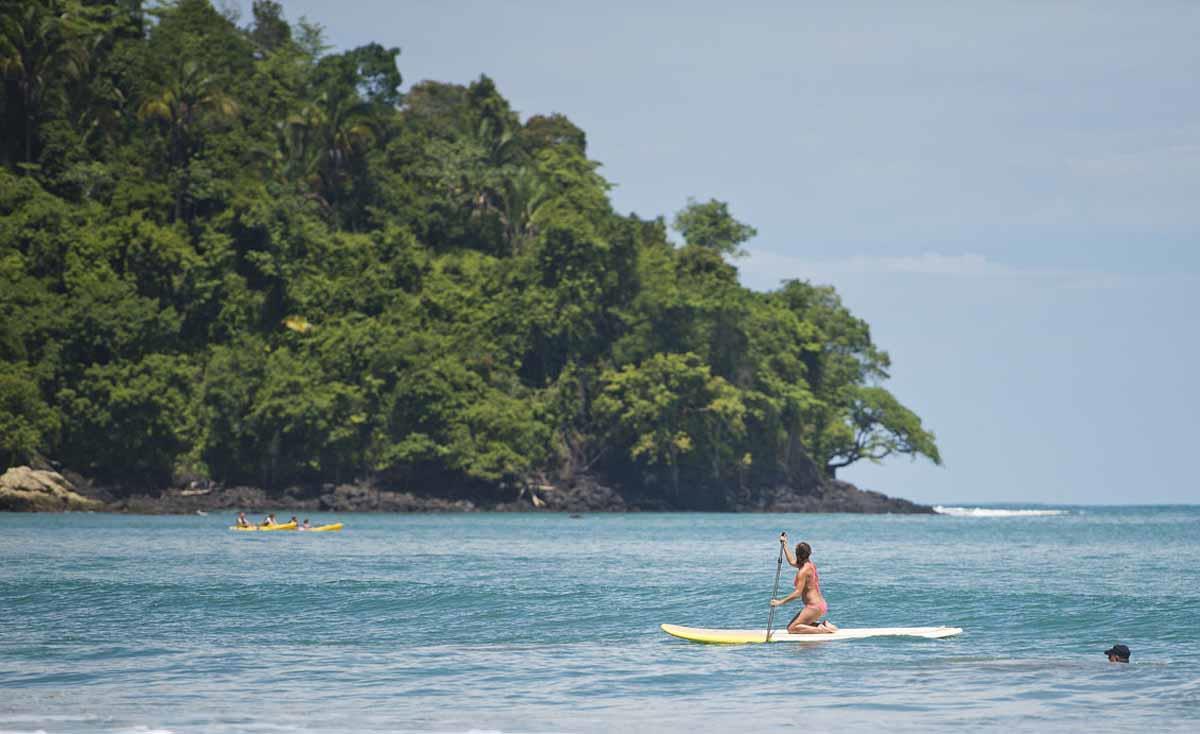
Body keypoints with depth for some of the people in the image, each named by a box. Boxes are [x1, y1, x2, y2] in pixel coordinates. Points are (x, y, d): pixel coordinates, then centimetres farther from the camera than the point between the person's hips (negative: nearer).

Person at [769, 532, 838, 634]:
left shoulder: (803, 571, -18)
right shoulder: (810, 564, 10)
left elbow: (798, 593, -21)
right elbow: (792, 561, 29)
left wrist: (781, 602, -17)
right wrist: (785, 545, 34)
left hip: (814, 606, -9)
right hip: (820, 604, 9)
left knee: (792, 629, -10)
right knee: (791, 625, 15)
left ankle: (820, 630, -15)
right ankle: (823, 625, 8)